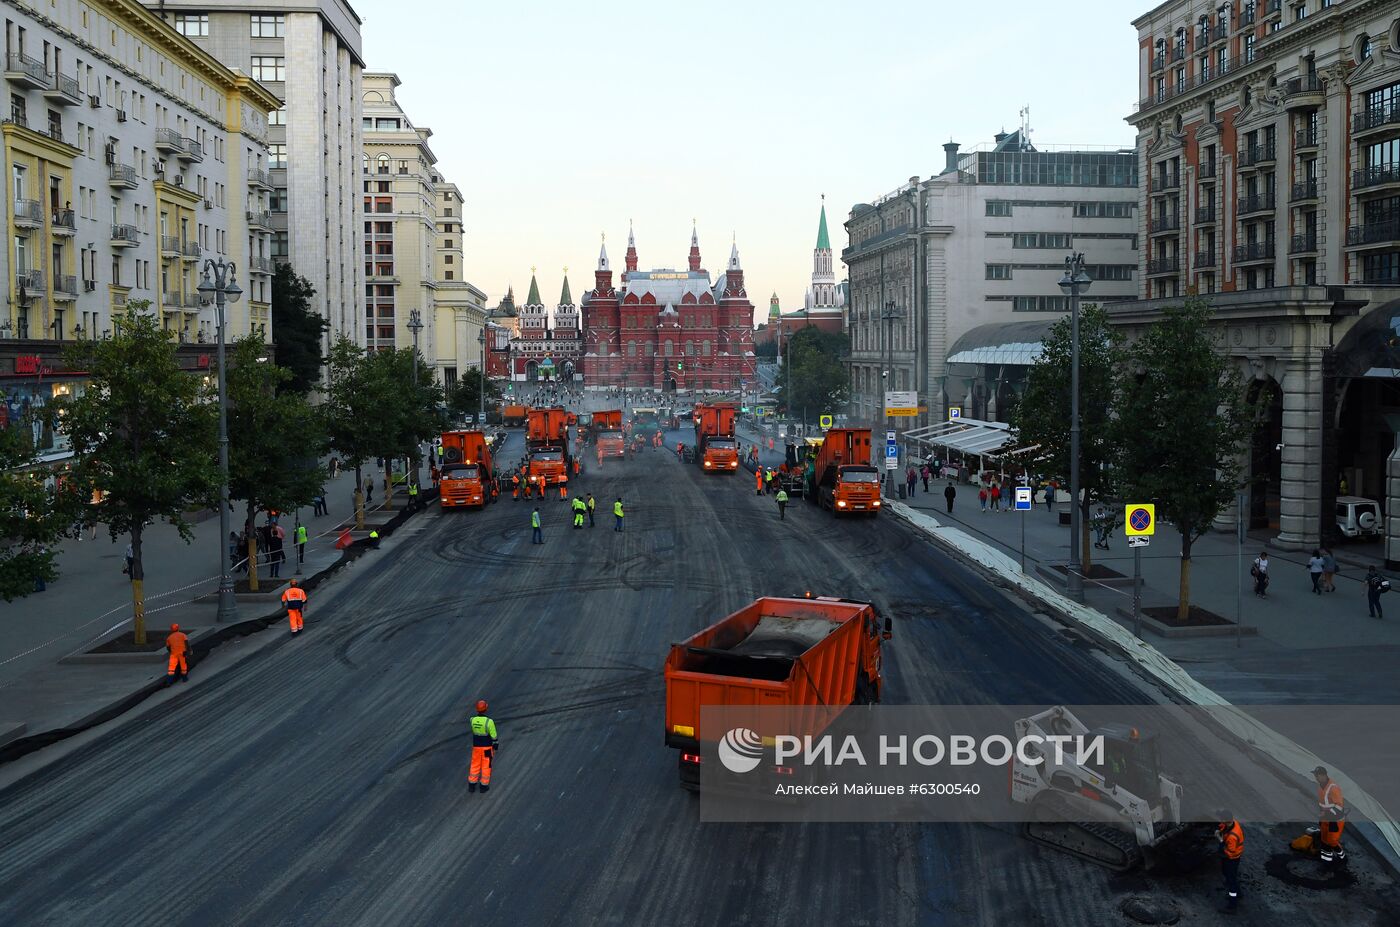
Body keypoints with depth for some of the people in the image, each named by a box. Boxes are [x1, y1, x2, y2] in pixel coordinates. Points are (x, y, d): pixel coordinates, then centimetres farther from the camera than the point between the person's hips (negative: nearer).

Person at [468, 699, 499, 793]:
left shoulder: (472, 720, -14)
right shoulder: (489, 721, -26)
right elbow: (493, 736, -16)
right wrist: (496, 747, -2)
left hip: (476, 746, 3)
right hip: (487, 747, -3)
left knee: (475, 765, 19)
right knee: (486, 766, 14)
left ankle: (472, 785, 25)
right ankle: (484, 785, 24)